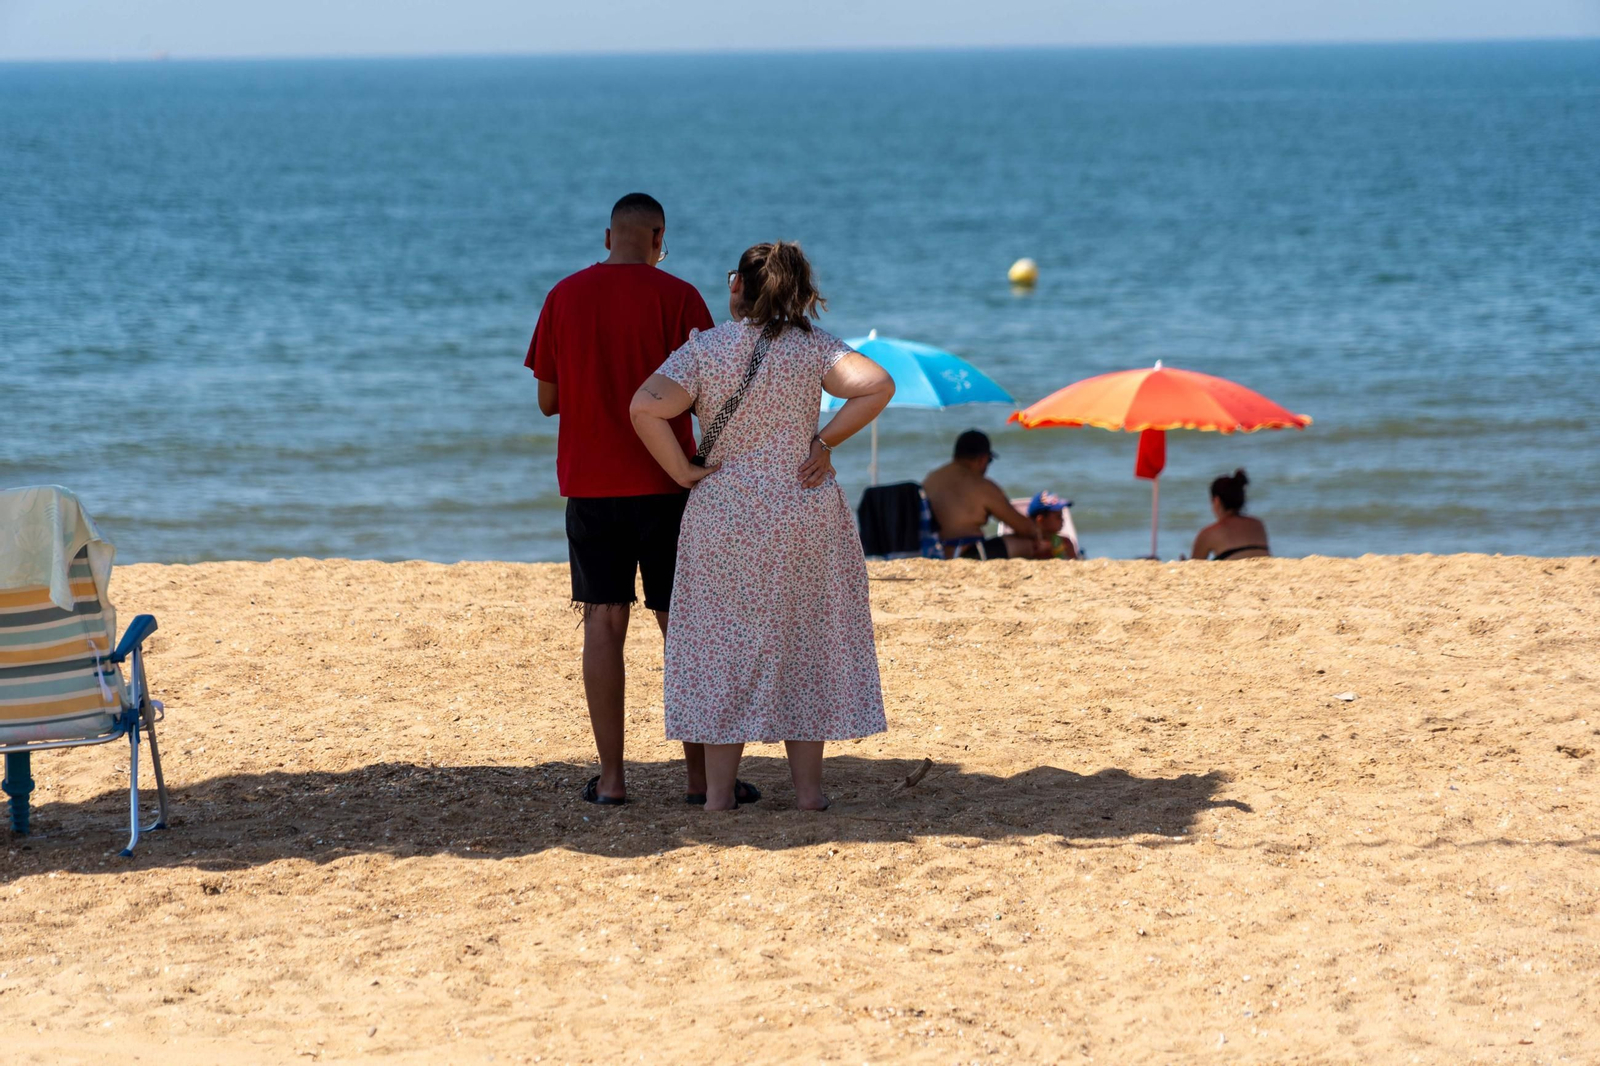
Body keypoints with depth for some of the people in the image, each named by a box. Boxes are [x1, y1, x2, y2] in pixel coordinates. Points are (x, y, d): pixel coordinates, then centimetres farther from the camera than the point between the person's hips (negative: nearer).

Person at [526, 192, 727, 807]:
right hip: (664, 483, -2)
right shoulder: (676, 298, -6)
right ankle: (700, 773, 5)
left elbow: (548, 400, 6)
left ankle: (610, 778, 3)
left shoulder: (564, 297, 3)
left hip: (589, 485, 2)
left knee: (603, 624, 5)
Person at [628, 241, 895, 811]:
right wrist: (826, 440, -9)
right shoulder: (813, 347, -5)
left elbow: (646, 408, -20)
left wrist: (684, 472, -10)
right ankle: (808, 786, 13)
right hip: (804, 510, 0)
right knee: (803, 642, 11)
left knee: (723, 643, 8)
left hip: (722, 513, 0)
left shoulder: (703, 349, -6)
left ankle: (718, 788, 8)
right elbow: (878, 385, -20)